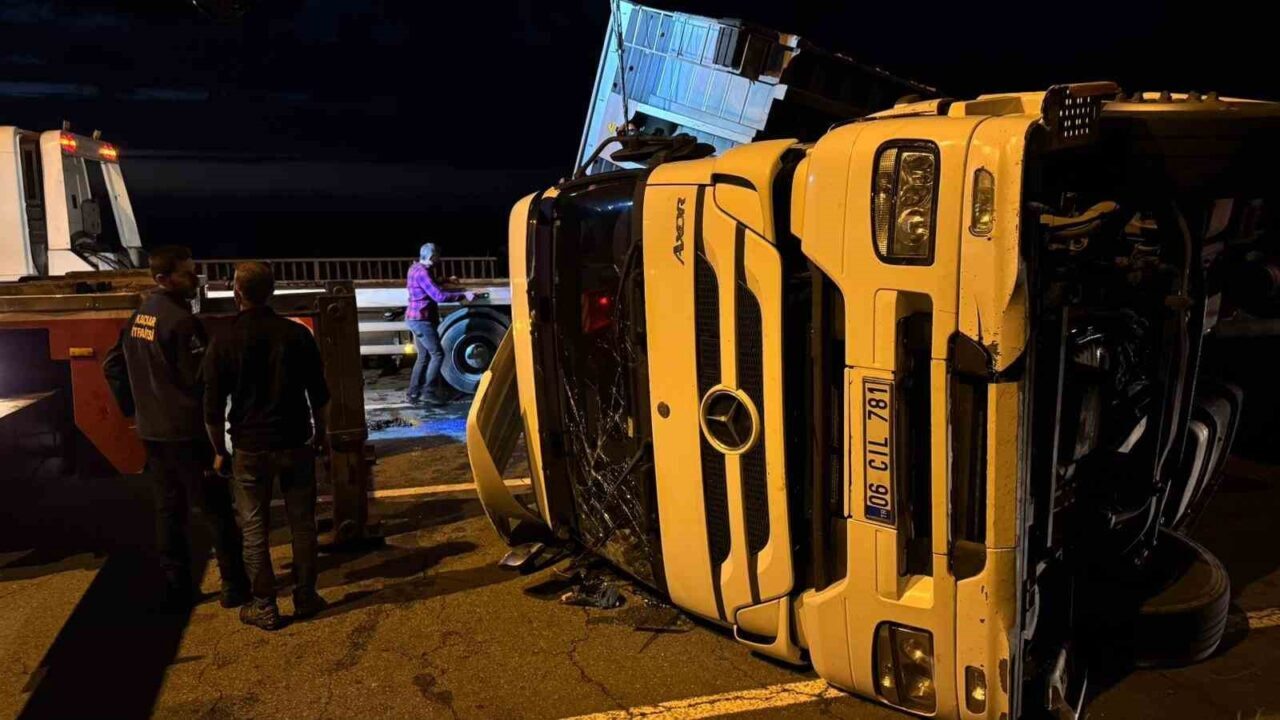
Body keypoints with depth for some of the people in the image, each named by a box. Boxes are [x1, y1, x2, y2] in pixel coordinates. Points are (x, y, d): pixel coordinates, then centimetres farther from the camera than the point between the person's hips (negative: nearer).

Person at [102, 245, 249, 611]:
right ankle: (234, 584, 7)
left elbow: (112, 365, 16)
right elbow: (201, 378, -22)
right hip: (187, 431, -8)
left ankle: (176, 587, 20)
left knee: (168, 508, 14)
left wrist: (133, 407, 19)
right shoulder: (180, 320, -18)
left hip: (153, 430, 8)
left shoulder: (138, 317, 9)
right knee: (215, 508, 2)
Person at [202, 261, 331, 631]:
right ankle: (305, 597, 18)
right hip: (296, 445, 2)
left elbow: (213, 409, -4)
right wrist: (320, 435, 14)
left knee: (254, 530, 8)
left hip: (250, 449, -1)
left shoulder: (224, 343, -7)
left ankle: (264, 607, 12)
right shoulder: (297, 334, -3)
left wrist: (220, 451, 9)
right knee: (302, 524, 11)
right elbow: (319, 395, 2)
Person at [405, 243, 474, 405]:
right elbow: (439, 296, -24)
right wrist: (463, 296, -19)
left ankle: (414, 393, 14)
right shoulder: (422, 272, -18)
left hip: (415, 319, 10)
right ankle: (427, 391, -7)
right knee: (437, 354, -6)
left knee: (423, 356, 12)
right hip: (421, 319, -10)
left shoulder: (415, 268, 12)